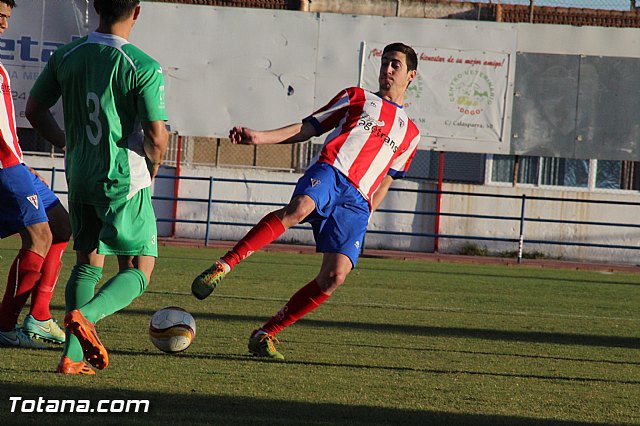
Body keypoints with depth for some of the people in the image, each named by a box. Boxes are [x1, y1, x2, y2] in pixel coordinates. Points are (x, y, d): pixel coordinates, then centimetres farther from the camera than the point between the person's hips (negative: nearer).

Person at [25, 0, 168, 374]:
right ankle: (86, 315, -23)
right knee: (138, 272, 4)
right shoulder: (144, 67, -17)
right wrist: (152, 170, 3)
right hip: (124, 181, -5)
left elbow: (35, 110, 9)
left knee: (88, 264, 17)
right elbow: (157, 137, -19)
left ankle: (72, 356, 7)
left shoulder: (67, 56, 0)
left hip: (79, 177, 5)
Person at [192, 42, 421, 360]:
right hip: (330, 171, -2)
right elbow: (308, 127, 15)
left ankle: (266, 335, -6)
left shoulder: (409, 134, 28)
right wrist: (260, 137, 1)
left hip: (356, 203, 2)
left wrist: (367, 211, 13)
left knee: (335, 276, -16)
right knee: (299, 209, -39)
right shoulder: (357, 98, 22)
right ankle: (223, 266, -41)